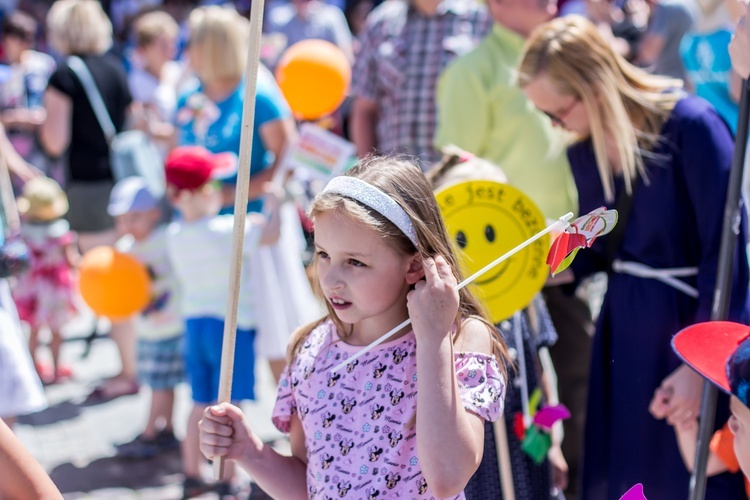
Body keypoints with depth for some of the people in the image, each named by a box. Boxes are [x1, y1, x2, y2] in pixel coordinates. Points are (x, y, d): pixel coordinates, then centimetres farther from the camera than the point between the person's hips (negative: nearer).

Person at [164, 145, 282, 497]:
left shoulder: (174, 235, 2)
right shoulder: (228, 230, -18)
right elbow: (271, 234, -16)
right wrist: (273, 205, 2)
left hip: (193, 321, 6)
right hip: (231, 323, -6)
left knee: (201, 403, 16)